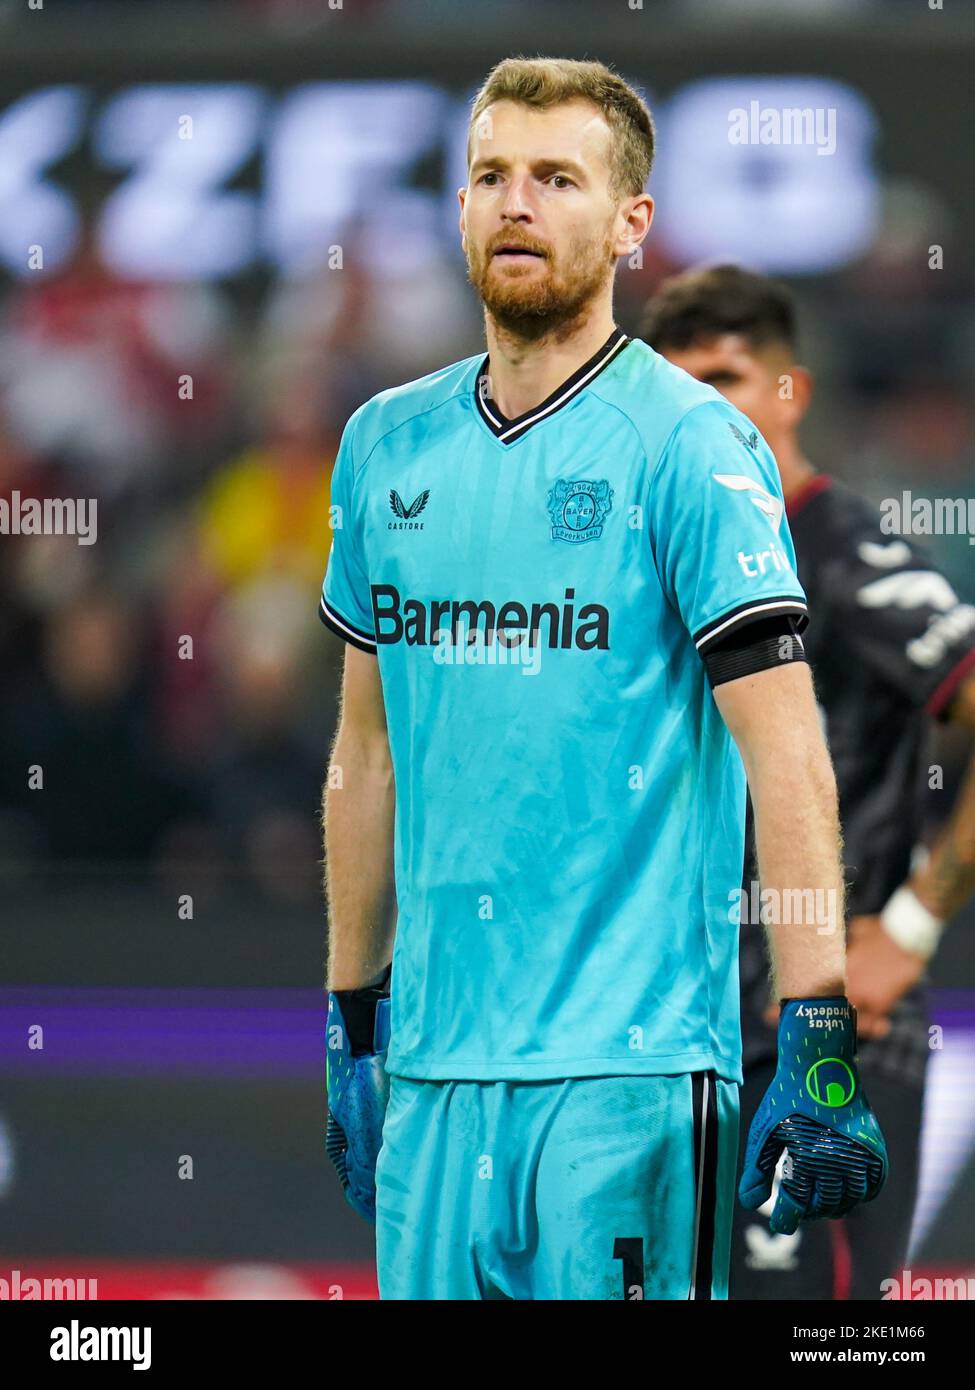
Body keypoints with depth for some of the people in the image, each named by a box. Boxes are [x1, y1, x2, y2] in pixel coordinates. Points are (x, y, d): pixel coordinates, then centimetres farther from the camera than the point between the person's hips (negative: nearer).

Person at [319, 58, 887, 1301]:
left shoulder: (688, 443, -6)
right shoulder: (388, 445, 11)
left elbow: (784, 750, -11)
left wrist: (818, 1044, -18)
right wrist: (350, 1024, 18)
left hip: (631, 1064, -5)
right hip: (434, 1064, 5)